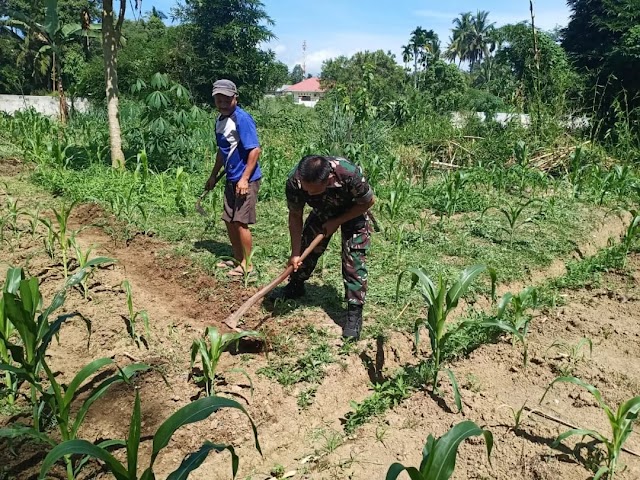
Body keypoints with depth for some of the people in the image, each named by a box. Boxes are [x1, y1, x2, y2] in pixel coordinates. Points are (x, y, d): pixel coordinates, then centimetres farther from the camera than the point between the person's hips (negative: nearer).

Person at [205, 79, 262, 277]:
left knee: (240, 222, -5)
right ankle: (238, 258, 29)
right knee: (229, 221, 14)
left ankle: (246, 264, 9)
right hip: (231, 179, 9)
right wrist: (213, 175, 25)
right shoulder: (220, 120, 11)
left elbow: (255, 150, -19)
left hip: (245, 180, -9)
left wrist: (244, 179, -22)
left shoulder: (242, 119, -15)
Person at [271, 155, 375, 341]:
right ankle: (295, 287, 35)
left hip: (353, 212, -3)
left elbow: (368, 202, -22)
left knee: (354, 259, -13)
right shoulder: (294, 182, -33)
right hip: (323, 211, 4)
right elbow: (295, 216, -16)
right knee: (307, 247, 8)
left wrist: (336, 222, -22)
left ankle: (355, 314, -5)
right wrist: (295, 253, -18)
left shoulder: (349, 174, -43)